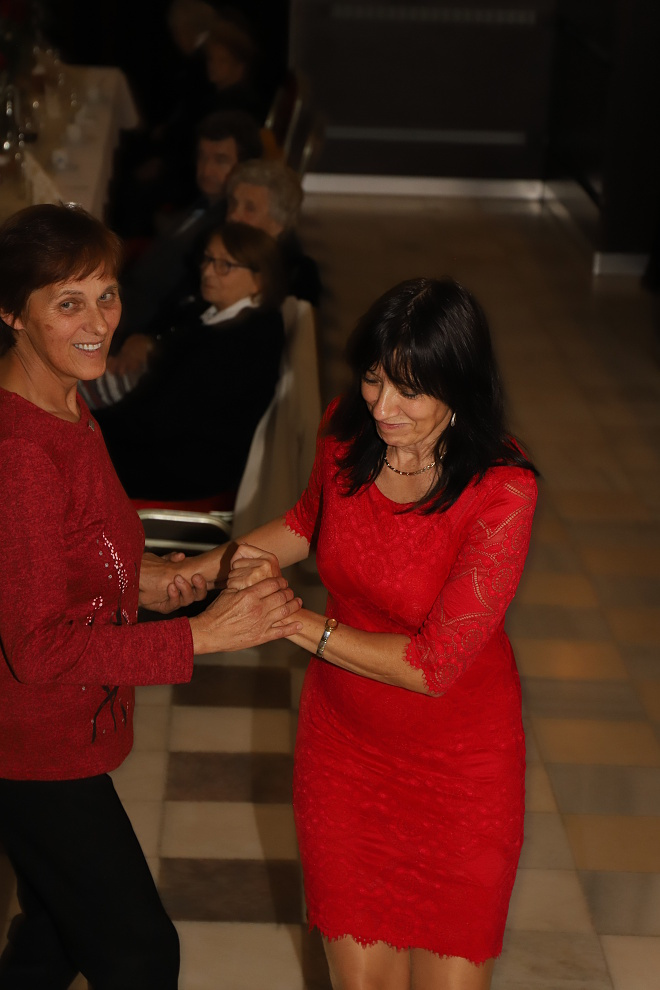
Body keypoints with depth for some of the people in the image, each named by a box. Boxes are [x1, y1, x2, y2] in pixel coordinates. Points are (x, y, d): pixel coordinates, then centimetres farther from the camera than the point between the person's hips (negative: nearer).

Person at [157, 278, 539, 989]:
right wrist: (217, 563, 1)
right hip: (344, 739, 4)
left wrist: (297, 622, -19)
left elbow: (434, 665, -25)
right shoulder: (346, 430, -10)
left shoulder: (502, 492, -26)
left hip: (458, 760, -4)